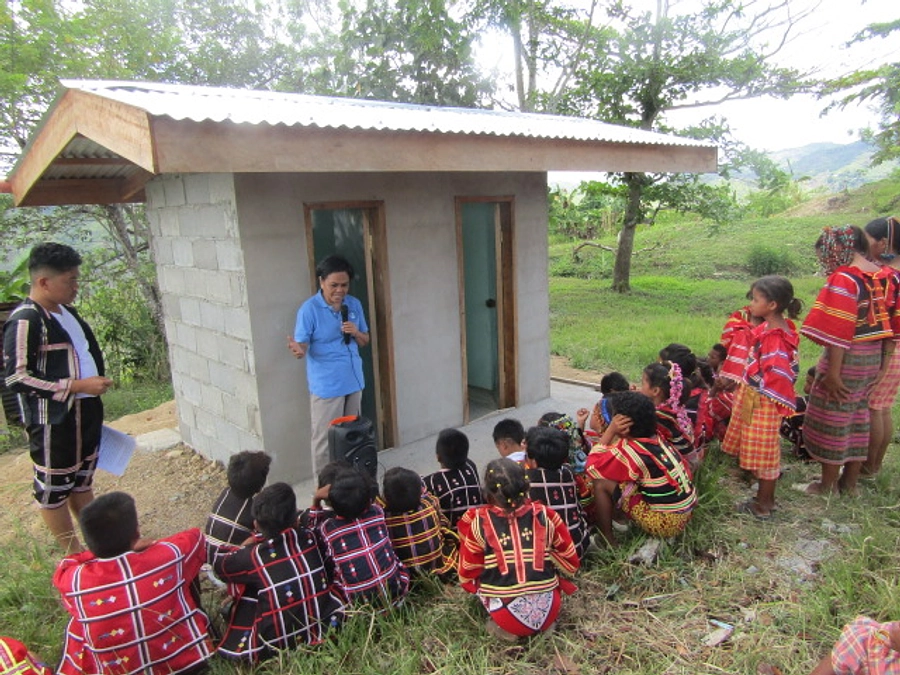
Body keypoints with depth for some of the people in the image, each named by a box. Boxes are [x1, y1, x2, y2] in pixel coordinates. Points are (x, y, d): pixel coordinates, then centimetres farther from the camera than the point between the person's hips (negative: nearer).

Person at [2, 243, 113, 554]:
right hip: (54, 421, -8)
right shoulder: (25, 321, -18)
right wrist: (78, 386, -23)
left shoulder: (66, 312, 8)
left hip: (85, 412, 8)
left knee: (83, 480, 21)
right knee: (54, 488, 10)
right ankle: (76, 556, 22)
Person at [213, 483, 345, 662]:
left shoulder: (254, 557, -18)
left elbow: (220, 564, 5)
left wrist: (252, 540, 15)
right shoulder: (311, 538, -9)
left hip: (278, 646, -3)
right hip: (325, 630, 3)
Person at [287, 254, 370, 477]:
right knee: (325, 439, 2)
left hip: (354, 381, 6)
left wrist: (356, 333, -13)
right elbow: (302, 346, -16)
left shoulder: (354, 305, 2)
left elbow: (365, 341, 10)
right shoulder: (309, 309, -13)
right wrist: (298, 350, -39)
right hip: (326, 385, -5)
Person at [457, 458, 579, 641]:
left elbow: (466, 575, 2)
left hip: (506, 617, -2)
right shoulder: (544, 515, -4)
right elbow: (571, 563, 6)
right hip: (548, 614, 2)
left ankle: (506, 628, 8)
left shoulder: (478, 521, -8)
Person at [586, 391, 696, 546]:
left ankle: (607, 539, 6)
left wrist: (610, 430, -15)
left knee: (601, 483, -8)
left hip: (665, 522, -8)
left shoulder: (630, 452, -22)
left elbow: (592, 466, -12)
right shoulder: (656, 438, 1)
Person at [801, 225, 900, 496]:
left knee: (832, 417, 6)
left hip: (847, 357, -8)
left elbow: (839, 331, -23)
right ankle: (850, 483, 30)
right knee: (858, 417, 17)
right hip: (873, 358, 8)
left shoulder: (844, 278, -18)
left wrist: (833, 372, -20)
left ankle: (828, 485, 18)